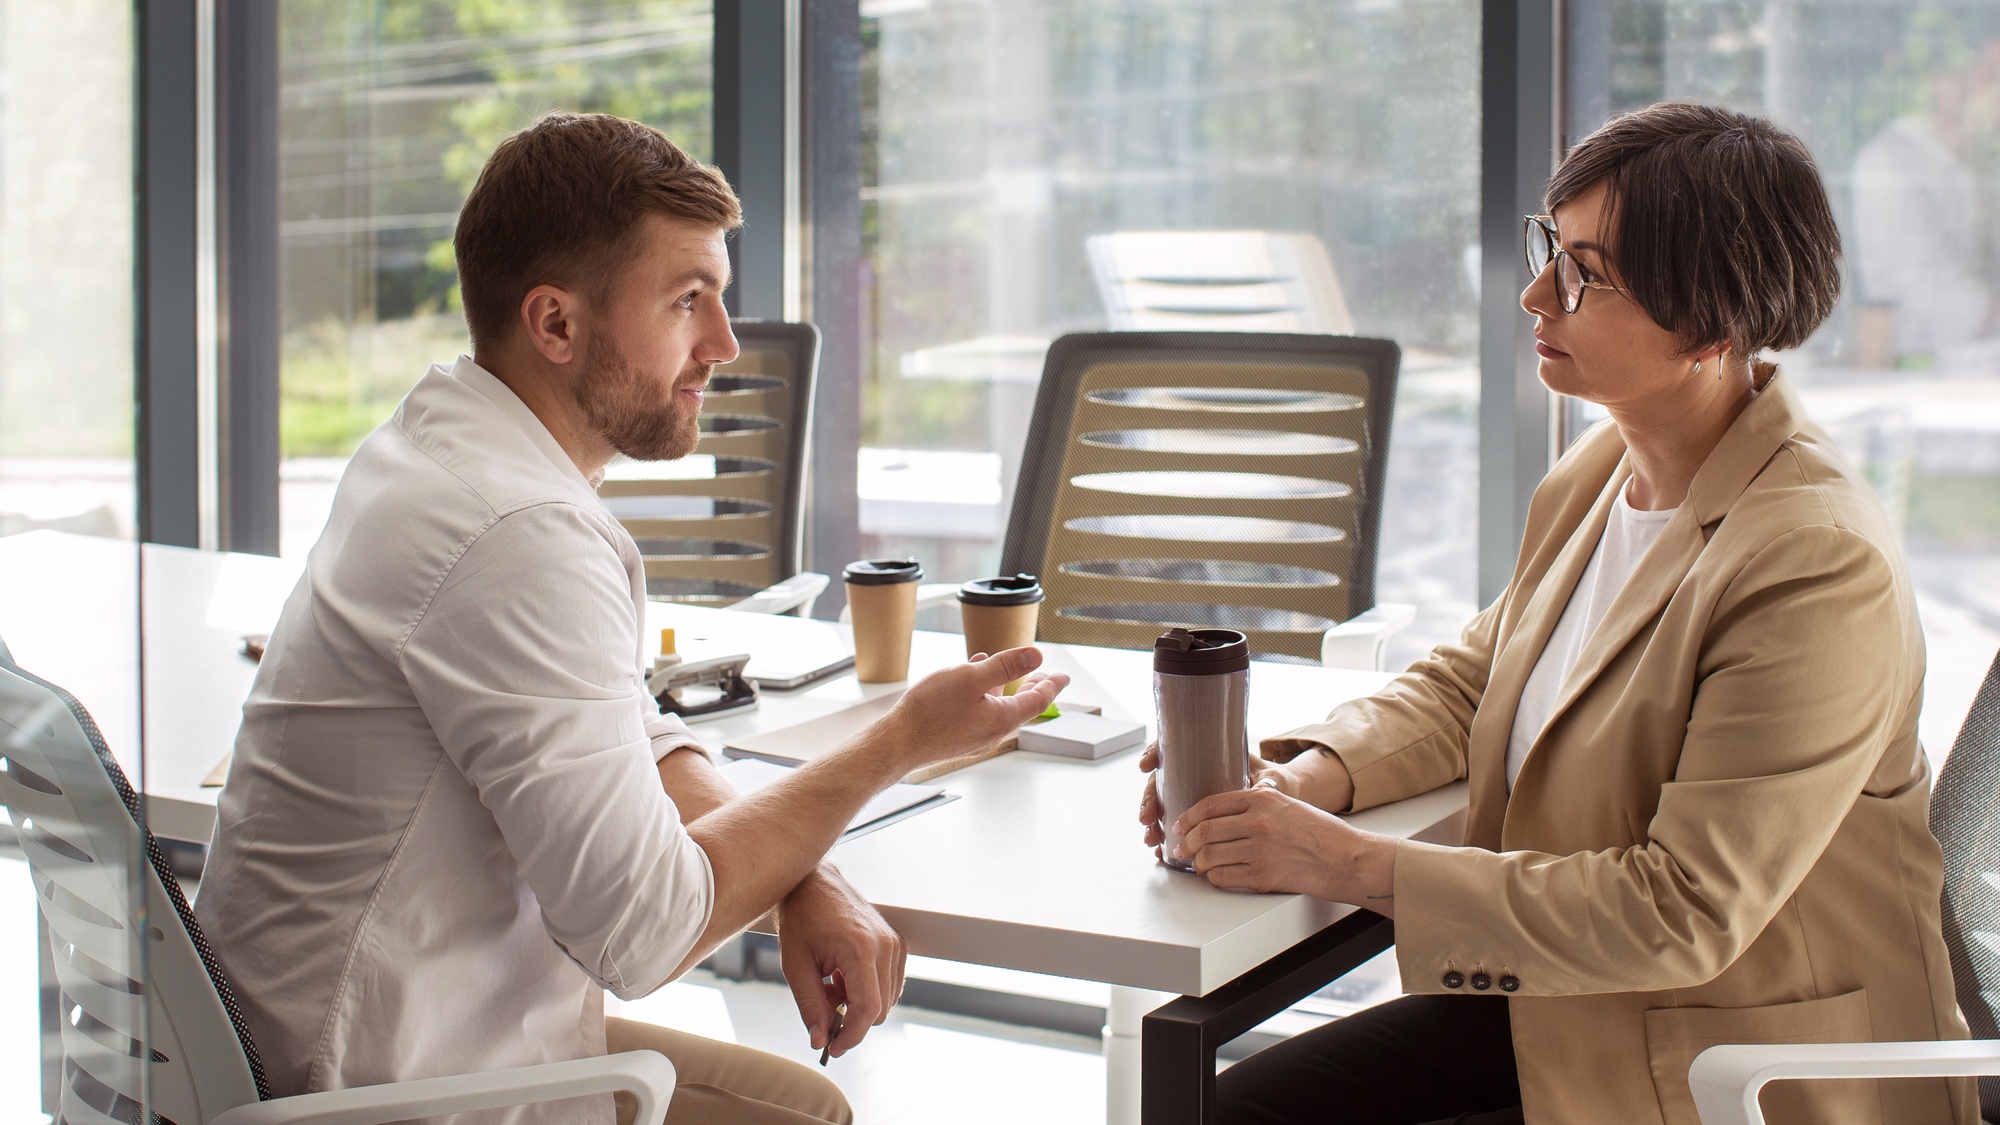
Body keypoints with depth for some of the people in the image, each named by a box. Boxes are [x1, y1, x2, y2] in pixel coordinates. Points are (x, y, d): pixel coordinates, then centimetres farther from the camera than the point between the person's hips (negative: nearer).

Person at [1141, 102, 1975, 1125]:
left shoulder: (1820, 568, -25)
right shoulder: (1598, 475, 2)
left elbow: (1685, 915, -26)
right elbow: (1465, 682, 14)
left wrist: (1353, 865, -25)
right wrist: (1303, 780, -7)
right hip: (1556, 1004, 8)